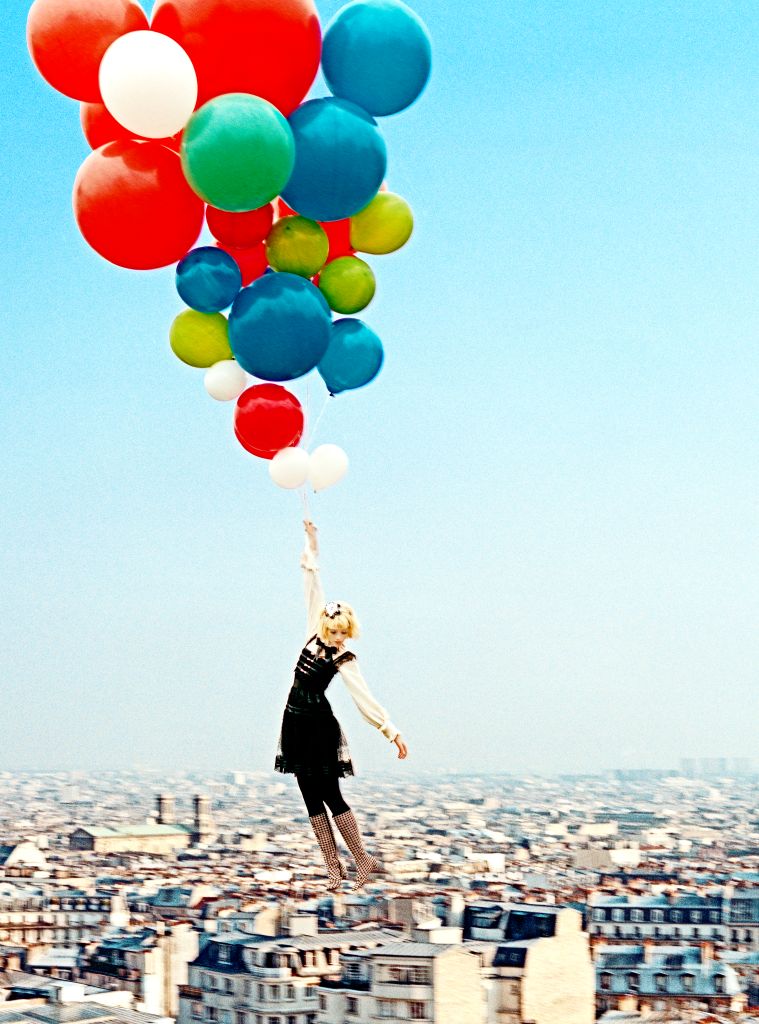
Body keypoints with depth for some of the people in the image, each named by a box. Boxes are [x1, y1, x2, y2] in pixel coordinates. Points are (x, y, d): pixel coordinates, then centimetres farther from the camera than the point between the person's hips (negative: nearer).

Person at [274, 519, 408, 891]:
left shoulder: (346, 660, -12)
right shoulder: (315, 633, 1)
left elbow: (364, 698, -19)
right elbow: (312, 584, 5)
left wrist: (391, 730, -28)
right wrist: (312, 545, 8)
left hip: (320, 724, -6)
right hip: (296, 722, 6)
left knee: (330, 795, -6)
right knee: (311, 797, 5)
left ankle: (363, 859, 4)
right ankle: (333, 866, 8)